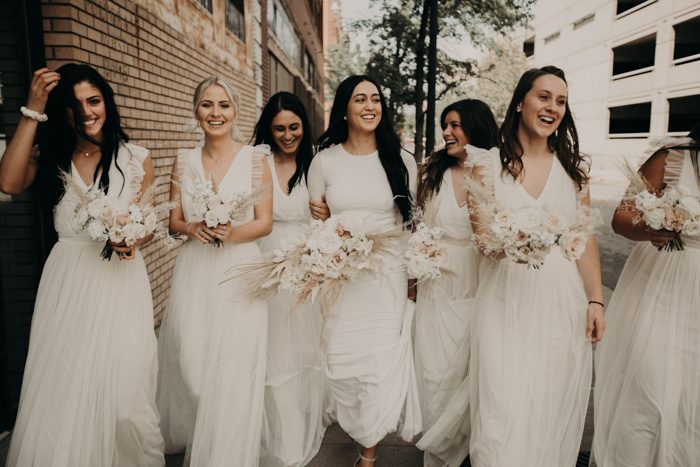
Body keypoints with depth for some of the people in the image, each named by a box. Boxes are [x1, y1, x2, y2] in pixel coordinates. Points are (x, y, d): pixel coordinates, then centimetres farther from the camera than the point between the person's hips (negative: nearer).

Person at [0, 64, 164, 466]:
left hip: (120, 279, -2)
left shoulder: (136, 158, 2)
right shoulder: (52, 157, 7)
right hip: (67, 281, 2)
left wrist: (135, 241, -15)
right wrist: (33, 112, -10)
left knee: (121, 391, 1)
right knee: (62, 391, 8)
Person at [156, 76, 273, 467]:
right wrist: (193, 228, -12)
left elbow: (265, 222, -1)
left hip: (239, 274, -2)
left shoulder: (255, 159, 1)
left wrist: (232, 233, -20)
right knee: (190, 365, 6)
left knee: (233, 369, -3)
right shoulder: (185, 161, 9)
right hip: (194, 273, 3)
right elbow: (173, 221, 10)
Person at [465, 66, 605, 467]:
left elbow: (586, 239, 8)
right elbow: (483, 238, -7)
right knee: (505, 409, -2)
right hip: (507, 300, -2)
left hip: (563, 301, 3)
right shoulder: (488, 165, -1)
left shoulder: (573, 168, 8)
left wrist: (596, 300, 2)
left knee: (555, 406, 11)